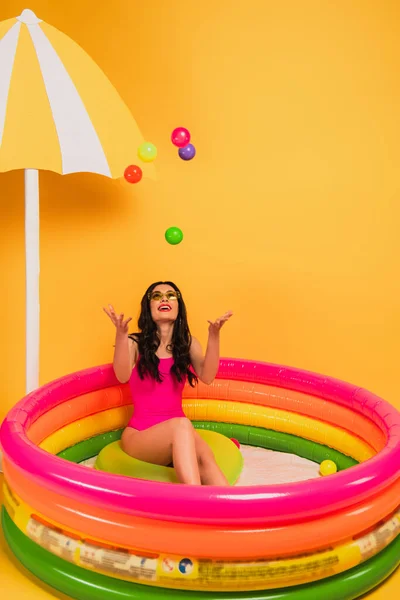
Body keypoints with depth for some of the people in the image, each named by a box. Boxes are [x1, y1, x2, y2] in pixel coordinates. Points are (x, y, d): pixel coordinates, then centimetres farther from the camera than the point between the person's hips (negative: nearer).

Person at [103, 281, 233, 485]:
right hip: (139, 435, -3)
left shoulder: (188, 343, 10)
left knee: (205, 457, -34)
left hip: (177, 434, 3)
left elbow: (207, 377, -8)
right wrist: (121, 334, -34)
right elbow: (122, 377, -19)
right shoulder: (135, 343, 2)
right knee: (181, 424, -38)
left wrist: (214, 335, -21)